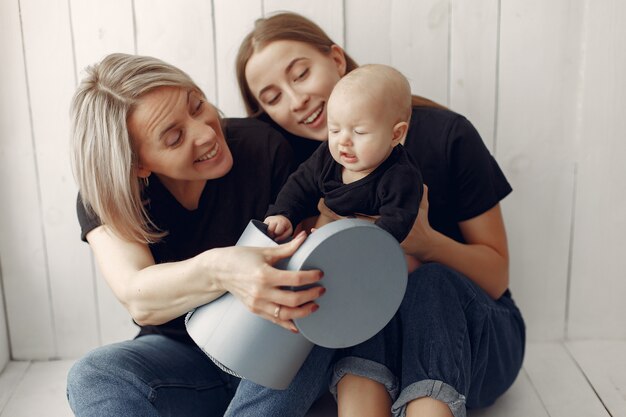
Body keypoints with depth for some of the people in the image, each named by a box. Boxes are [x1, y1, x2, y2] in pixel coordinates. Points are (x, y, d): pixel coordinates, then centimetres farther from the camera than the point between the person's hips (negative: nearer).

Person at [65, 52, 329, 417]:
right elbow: (137, 299, -29)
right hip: (181, 353, 1)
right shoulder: (103, 198, -11)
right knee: (93, 377, -27)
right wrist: (218, 271, -49)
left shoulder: (263, 147, -14)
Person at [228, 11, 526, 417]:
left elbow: (497, 276, -8)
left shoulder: (444, 135, -13)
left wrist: (425, 242, -28)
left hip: (469, 331, -1)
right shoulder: (297, 160, -4)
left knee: (430, 280, -31)